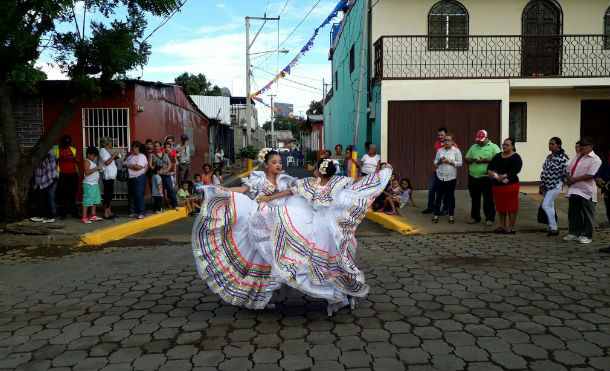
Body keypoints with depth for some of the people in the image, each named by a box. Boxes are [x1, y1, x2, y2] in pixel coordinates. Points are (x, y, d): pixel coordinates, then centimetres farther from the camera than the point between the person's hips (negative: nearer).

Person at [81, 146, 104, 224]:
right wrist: (96, 168, -22)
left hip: (95, 184, 9)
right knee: (87, 201, -6)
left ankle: (93, 216, 22)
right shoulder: (86, 161, -10)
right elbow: (87, 171, -25)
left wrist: (100, 169, 10)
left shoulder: (94, 162, 17)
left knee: (95, 200, 13)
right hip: (89, 184, -9)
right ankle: (84, 218, -2)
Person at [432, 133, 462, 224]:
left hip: (451, 177, -2)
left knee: (450, 196, 7)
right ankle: (436, 214, 11)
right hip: (440, 176, 2)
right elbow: (435, 162, 11)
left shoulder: (456, 151, -1)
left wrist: (448, 161, -15)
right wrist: (440, 161, -10)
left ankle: (451, 215, 17)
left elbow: (459, 163, -6)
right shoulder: (440, 150, 9)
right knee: (439, 196, 4)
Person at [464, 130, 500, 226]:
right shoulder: (473, 147, 16)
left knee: (488, 199, 0)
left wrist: (484, 160, -17)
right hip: (473, 177, 5)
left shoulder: (493, 147, 0)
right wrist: (471, 160, -8)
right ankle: (475, 217, 24)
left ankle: (490, 218, 8)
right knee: (474, 199, 13)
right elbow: (466, 159, 14)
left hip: (486, 178, -5)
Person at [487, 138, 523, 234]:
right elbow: (490, 165, 10)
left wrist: (505, 176, -29)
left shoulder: (516, 157, -4)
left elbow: (516, 169, -18)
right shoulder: (498, 156, 14)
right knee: (500, 206, 11)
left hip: (510, 184, -6)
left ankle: (511, 227, 8)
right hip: (497, 185, 6)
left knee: (511, 207, 0)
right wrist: (489, 171, -14)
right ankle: (502, 226, 21)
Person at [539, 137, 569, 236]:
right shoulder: (549, 157, 11)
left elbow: (565, 172, -13)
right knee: (550, 207, 11)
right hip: (547, 186, 8)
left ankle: (554, 228, -6)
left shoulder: (562, 158, -12)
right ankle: (552, 228, 19)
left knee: (545, 205, -14)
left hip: (555, 186, -8)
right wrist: (542, 186, 10)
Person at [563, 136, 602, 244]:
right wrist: (568, 177, -4)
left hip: (586, 192, -8)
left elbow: (591, 175, -20)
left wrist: (574, 179, -18)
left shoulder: (595, 159, -9)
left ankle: (587, 236, 11)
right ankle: (574, 233, 25)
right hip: (573, 190, 8)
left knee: (587, 215, 2)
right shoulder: (577, 157, 17)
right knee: (573, 214, 13)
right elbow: (569, 170, 19)